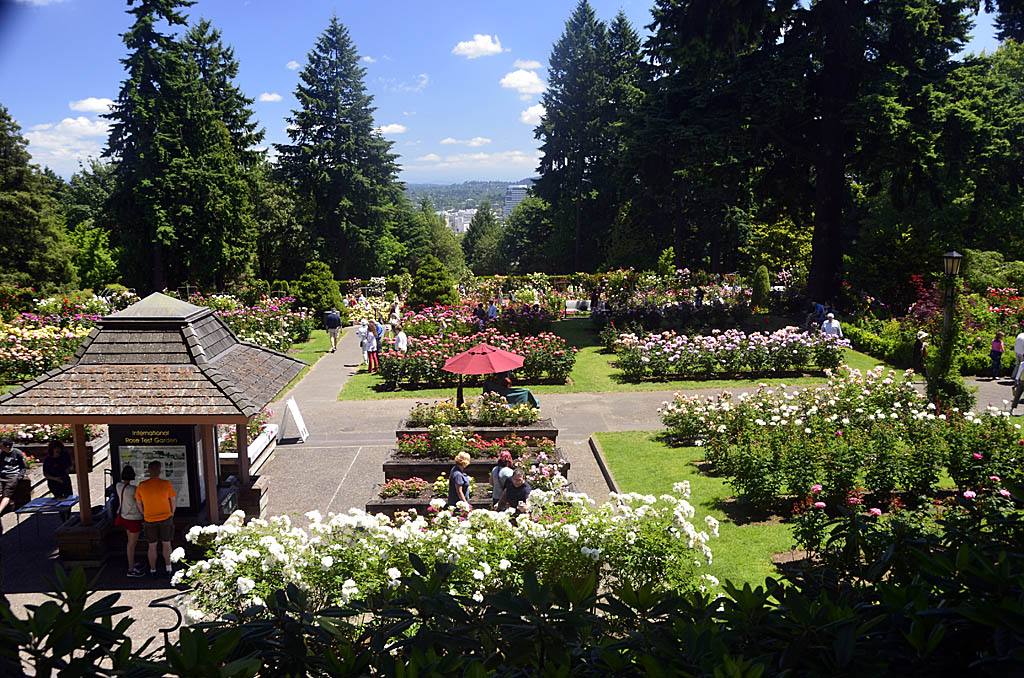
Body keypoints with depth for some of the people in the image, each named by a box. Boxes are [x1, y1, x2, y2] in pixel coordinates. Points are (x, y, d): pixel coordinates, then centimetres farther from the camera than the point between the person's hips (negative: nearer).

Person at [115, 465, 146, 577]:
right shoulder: (132, 489, -28)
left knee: (132, 541, 22)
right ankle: (131, 570, 15)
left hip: (124, 517, 8)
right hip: (133, 519, -8)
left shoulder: (118, 486, -3)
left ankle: (132, 564, 36)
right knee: (132, 544, 4)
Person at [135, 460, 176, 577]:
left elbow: (138, 503, -1)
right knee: (166, 544, 16)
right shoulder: (166, 484, -17)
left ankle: (153, 570, 24)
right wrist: (171, 513, 10)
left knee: (152, 546, 16)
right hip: (166, 518, -1)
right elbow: (174, 501, -8)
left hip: (150, 520, 1)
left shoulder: (141, 486, -12)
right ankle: (168, 568, 19)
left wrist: (145, 515, 15)